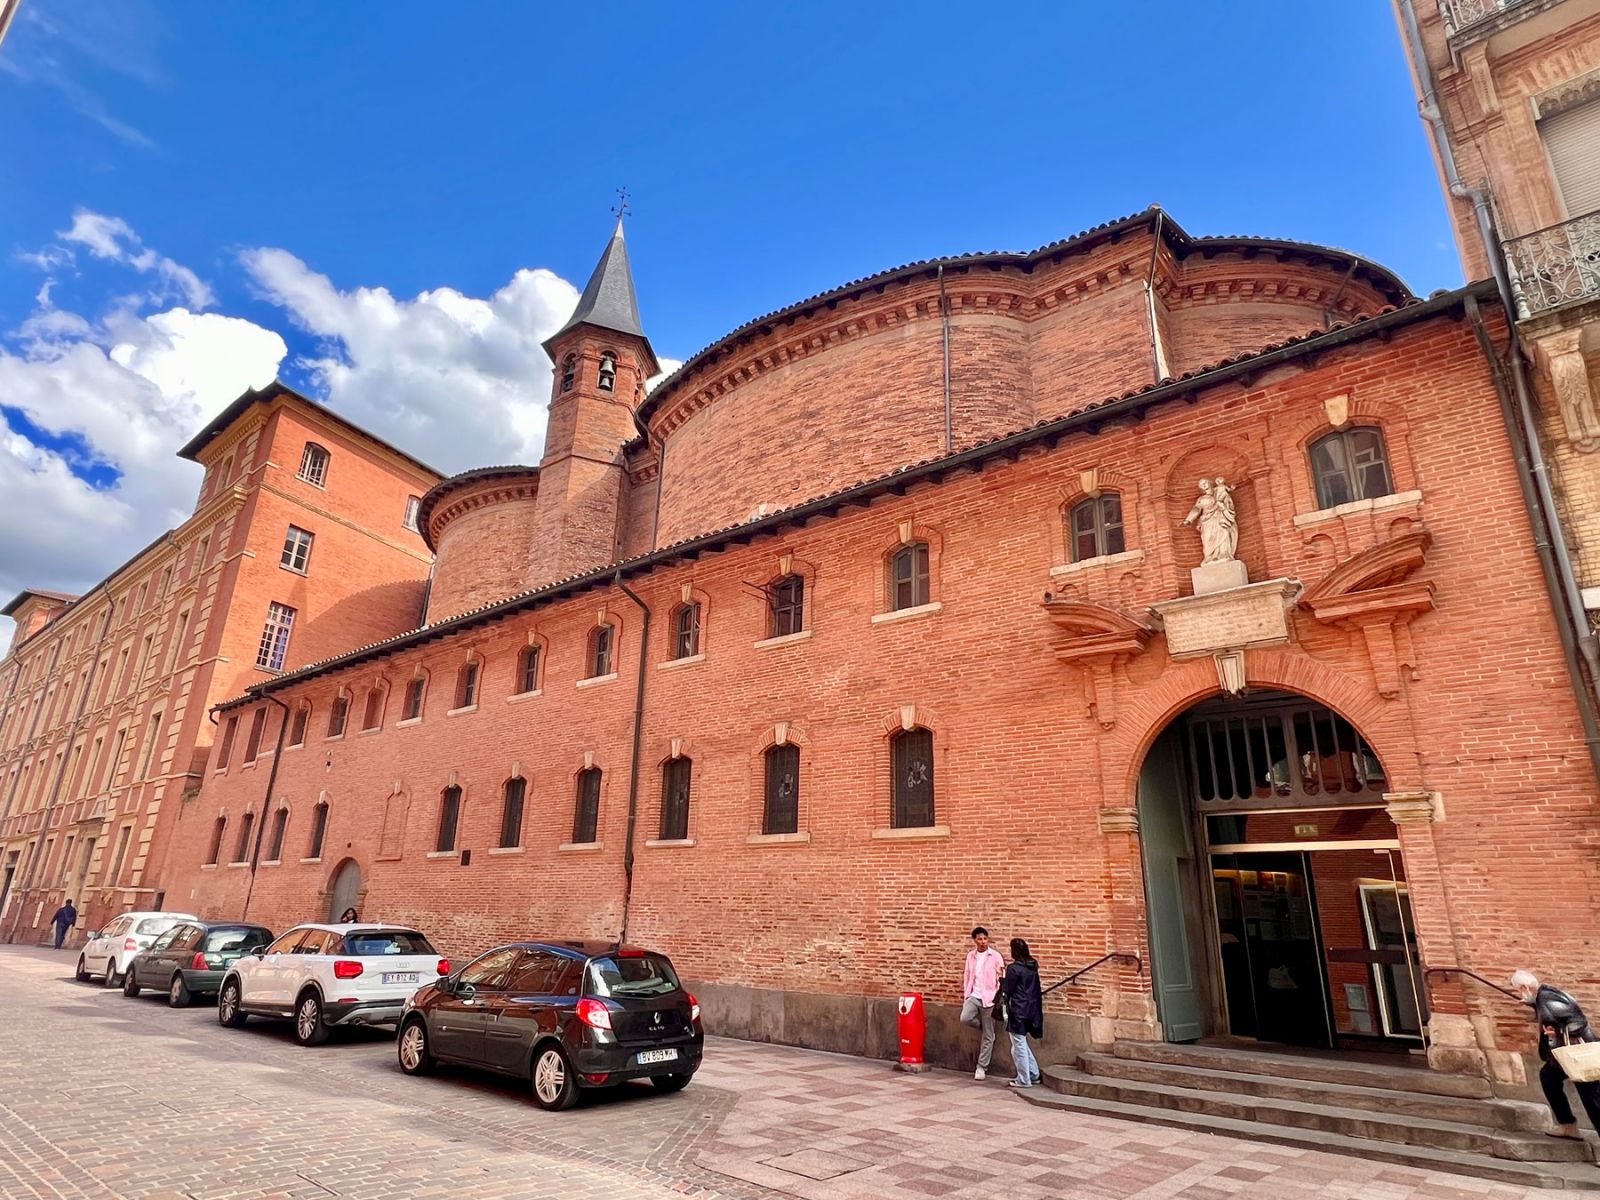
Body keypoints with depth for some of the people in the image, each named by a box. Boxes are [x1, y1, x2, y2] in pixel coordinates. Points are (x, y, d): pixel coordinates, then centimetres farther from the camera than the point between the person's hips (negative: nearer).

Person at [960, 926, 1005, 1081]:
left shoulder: (995, 956, -6)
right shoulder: (970, 955, 7)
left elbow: (1001, 978, -4)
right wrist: (965, 995, 9)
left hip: (989, 998, -3)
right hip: (974, 996, 3)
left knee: (988, 1036, 1)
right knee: (965, 1018, -23)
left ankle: (981, 1067, 13)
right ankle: (985, 1025, 8)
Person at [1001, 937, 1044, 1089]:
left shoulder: (1013, 968, -16)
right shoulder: (1032, 967, 6)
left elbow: (1008, 990, -12)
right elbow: (1036, 989, 11)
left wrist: (1001, 982, 7)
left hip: (1017, 1010, -8)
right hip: (1030, 1009, 8)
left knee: (1019, 1045, 3)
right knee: (1022, 1043, 21)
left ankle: (1023, 1080, 9)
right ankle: (1034, 1074, 24)